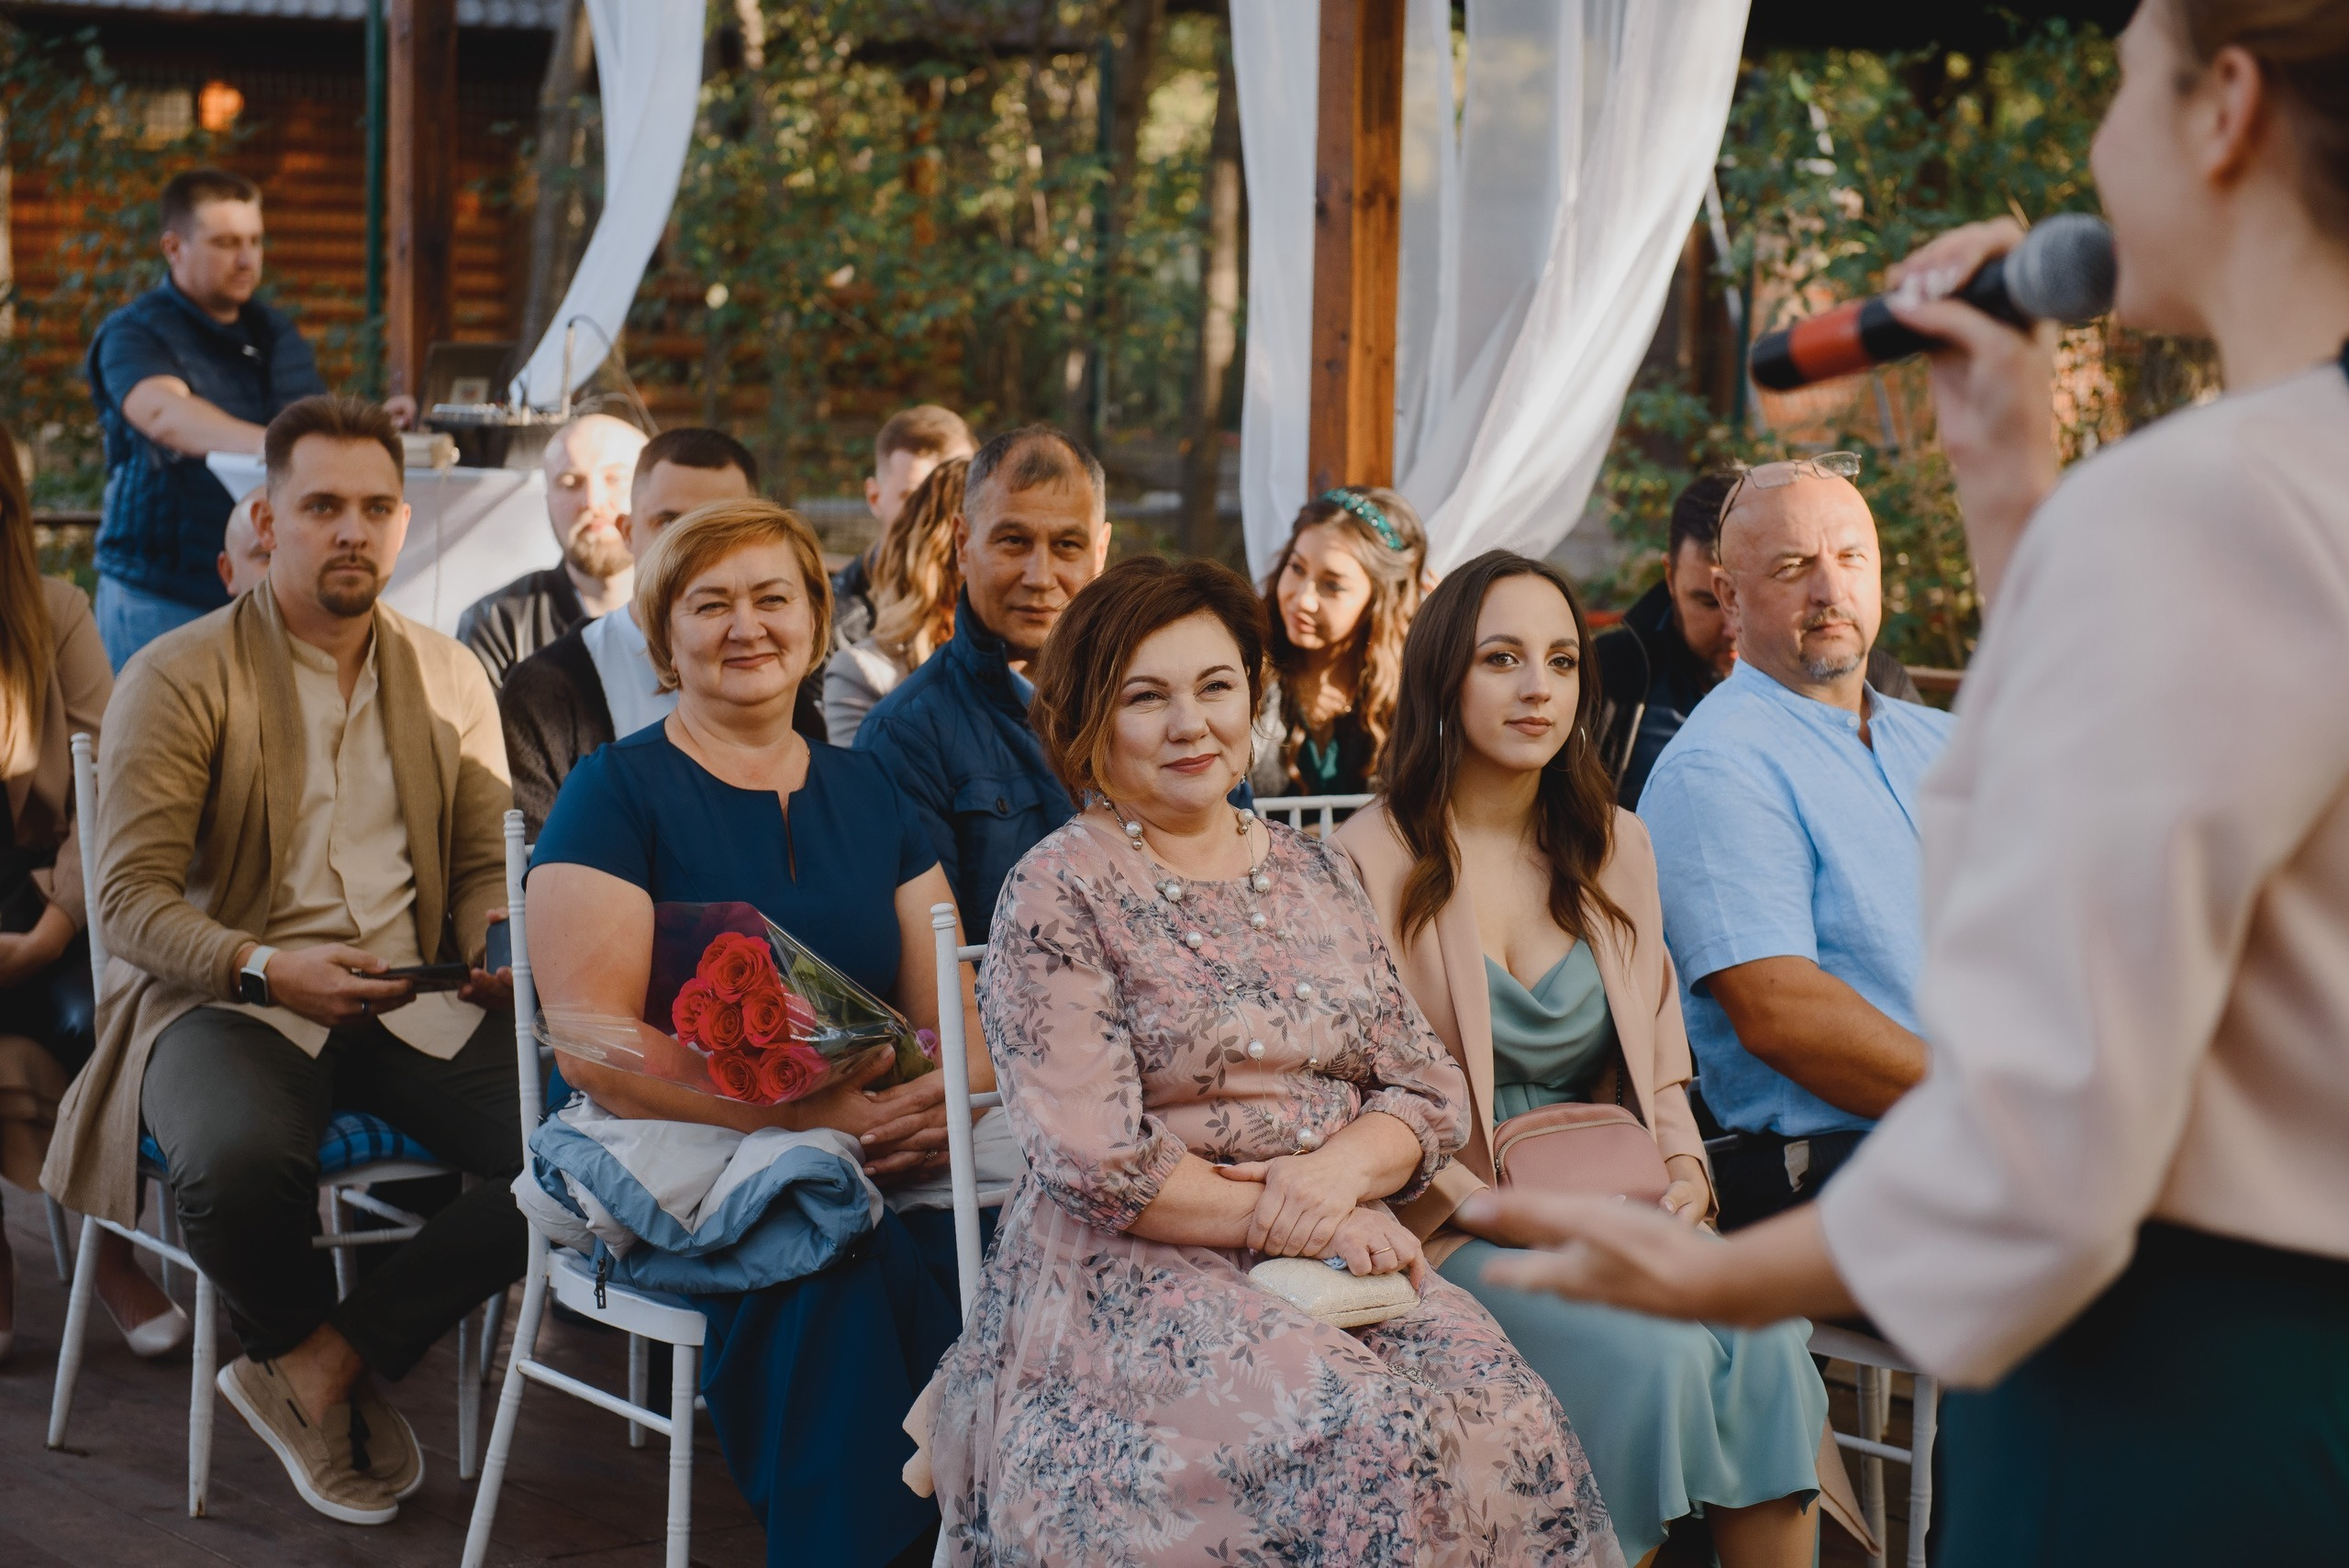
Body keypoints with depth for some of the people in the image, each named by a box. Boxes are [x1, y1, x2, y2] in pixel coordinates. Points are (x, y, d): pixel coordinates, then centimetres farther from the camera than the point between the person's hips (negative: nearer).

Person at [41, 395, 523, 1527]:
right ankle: (348, 1383, -3)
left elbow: (486, 866, 18)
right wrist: (266, 967, -25)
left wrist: (500, 948, -6)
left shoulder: (450, 678, 14)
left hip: (417, 1003, 4)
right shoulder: (180, 678, -2)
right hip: (227, 1000, -4)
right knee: (242, 1168, -39)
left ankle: (316, 1367, -12)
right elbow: (130, 900, -8)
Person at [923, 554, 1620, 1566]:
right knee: (1371, 1439, -31)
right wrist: (1286, 1220, -13)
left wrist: (1341, 1171, -9)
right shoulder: (1054, 896, -2)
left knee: (1506, 1417, -24)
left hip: (1345, 1245, 5)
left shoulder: (1315, 875, 16)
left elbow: (1430, 1093, 12)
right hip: (1138, 1270, -5)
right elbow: (1098, 1162, -11)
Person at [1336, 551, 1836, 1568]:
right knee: (1658, 1355, -29)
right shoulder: (1375, 860, -4)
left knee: (1767, 1338, -24)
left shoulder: (1615, 847, 15)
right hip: (1456, 1231, -5)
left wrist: (1684, 1169, -3)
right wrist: (1518, 1219, -15)